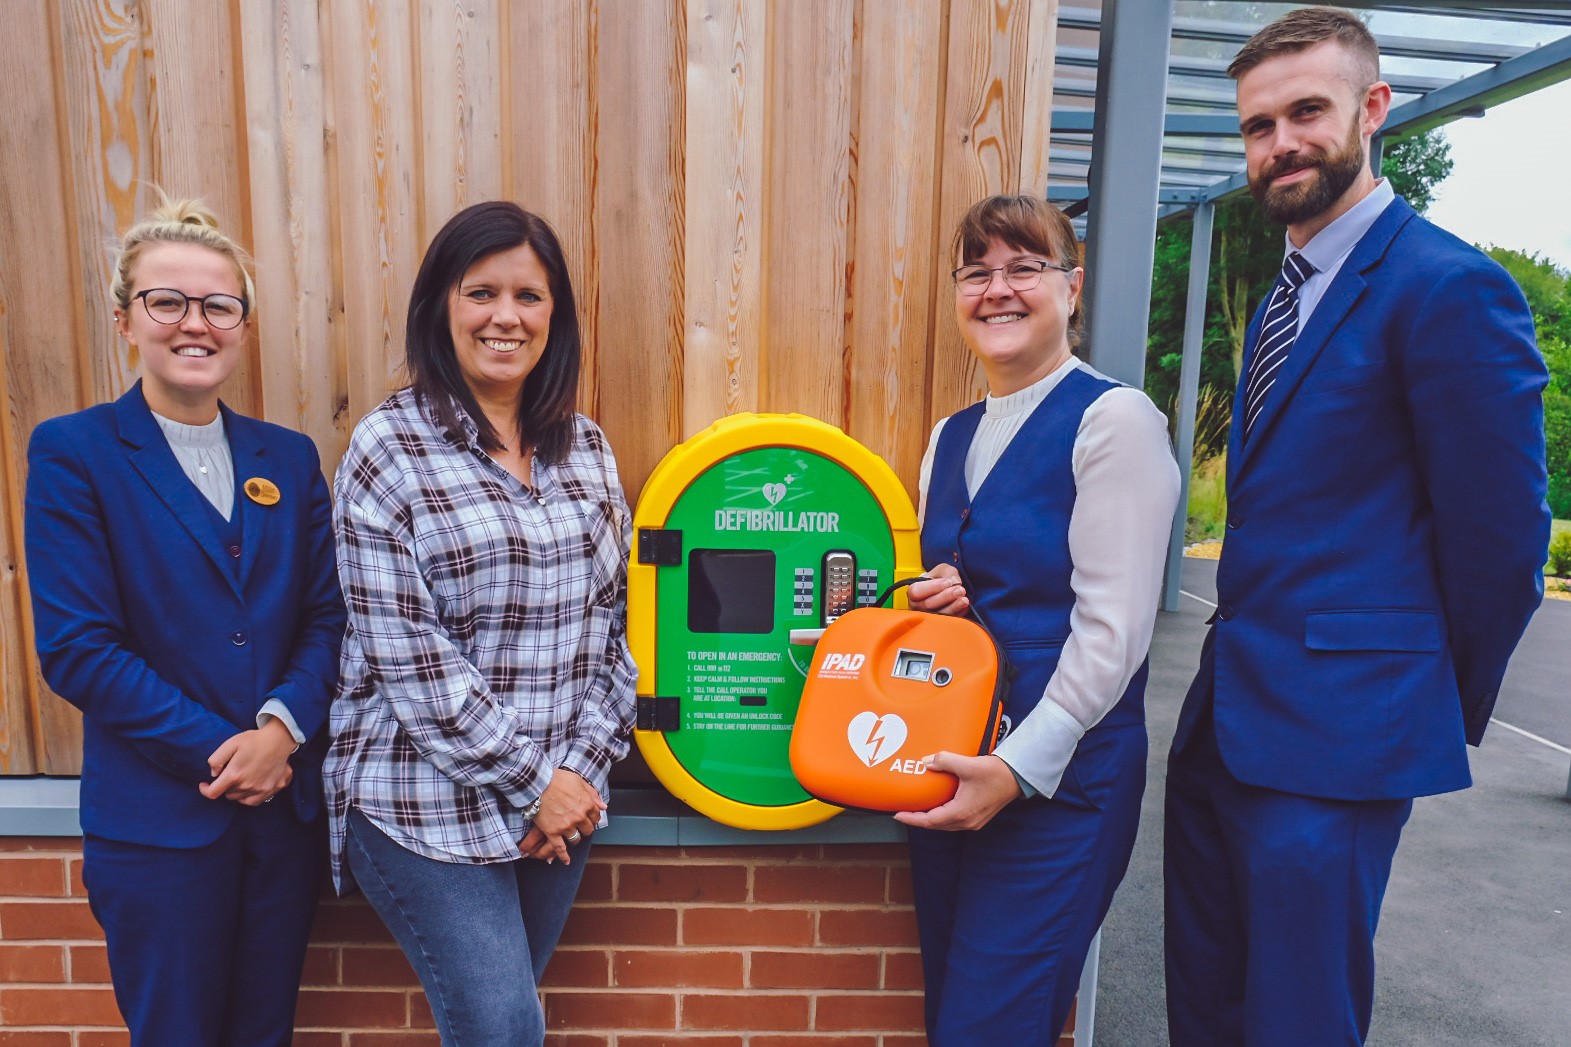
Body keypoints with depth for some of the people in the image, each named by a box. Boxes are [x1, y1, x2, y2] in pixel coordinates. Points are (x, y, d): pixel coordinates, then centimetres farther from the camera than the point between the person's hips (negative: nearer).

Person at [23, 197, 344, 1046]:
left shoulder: (288, 457, 6)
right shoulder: (73, 453, -5)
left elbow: (329, 614, 1)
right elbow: (76, 647, -11)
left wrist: (282, 728, -14)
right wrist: (219, 751, -15)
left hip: (287, 807, 4)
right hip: (156, 819, -3)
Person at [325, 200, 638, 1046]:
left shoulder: (585, 446, 4)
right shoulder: (390, 447, -10)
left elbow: (613, 622, 5)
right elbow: (407, 656, -14)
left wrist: (581, 765, -4)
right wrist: (530, 782, -12)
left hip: (563, 798, 5)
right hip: (429, 807, -4)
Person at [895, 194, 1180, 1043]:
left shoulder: (1112, 420, -11)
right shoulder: (951, 437, 11)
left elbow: (1112, 629, -16)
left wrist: (1017, 768, -18)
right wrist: (929, 601, -4)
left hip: (1059, 778, -6)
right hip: (944, 767, 7)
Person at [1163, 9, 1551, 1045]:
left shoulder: (1450, 287, -13)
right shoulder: (1283, 298, 15)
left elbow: (1502, 539, -11)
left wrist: (1446, 712, 2)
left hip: (1334, 736, -8)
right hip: (1227, 722, 8)